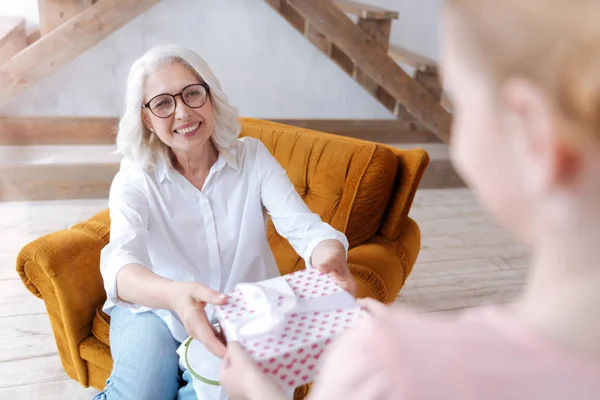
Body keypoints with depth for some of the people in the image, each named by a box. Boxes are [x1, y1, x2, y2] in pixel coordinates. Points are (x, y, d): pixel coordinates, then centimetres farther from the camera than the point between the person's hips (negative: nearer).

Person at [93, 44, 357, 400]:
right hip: (158, 309, 0)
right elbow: (120, 260, -29)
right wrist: (174, 295, -53)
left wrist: (331, 256, -44)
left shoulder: (253, 156, -8)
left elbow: (303, 226, -19)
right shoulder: (134, 180, -12)